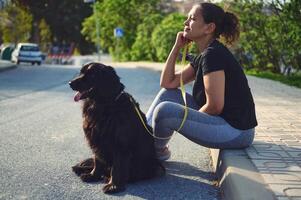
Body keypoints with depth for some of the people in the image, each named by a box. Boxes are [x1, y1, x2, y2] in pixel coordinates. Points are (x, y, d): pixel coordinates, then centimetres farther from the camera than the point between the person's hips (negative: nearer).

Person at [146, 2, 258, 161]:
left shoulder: (213, 54, -17)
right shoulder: (203, 56, 13)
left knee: (164, 110, -21)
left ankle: (156, 151, 9)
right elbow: (167, 83, 11)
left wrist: (187, 120, -5)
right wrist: (177, 47, 6)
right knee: (168, 94, 11)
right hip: (222, 123, 10)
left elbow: (215, 106, -22)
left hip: (236, 131, -10)